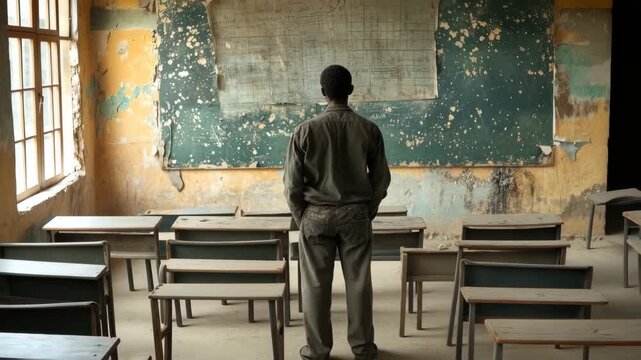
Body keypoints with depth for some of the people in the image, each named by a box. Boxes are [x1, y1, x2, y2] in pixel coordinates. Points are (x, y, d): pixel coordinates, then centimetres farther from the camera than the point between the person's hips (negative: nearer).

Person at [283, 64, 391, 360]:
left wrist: (301, 217, 6)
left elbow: (292, 182, -7)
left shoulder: (306, 130, -10)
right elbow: (381, 179, 1)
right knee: (358, 282, 10)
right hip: (356, 214, 1)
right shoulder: (369, 130, -5)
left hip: (316, 215, -1)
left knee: (316, 284, 8)